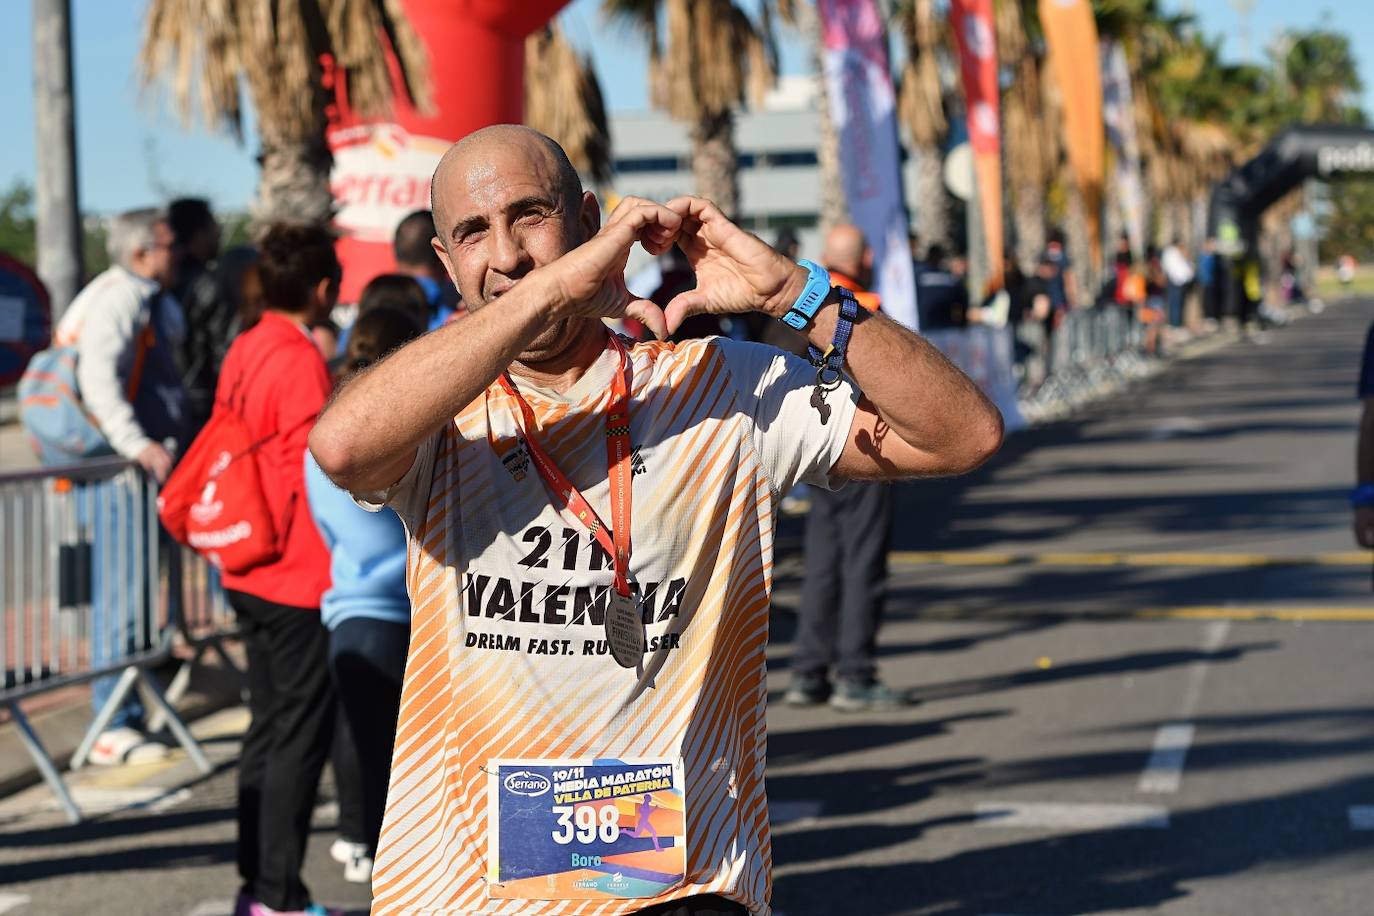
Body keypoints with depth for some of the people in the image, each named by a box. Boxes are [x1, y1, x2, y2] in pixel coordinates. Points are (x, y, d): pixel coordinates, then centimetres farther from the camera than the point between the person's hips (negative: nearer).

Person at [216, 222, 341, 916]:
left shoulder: (243, 351, 9)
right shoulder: (301, 361, -17)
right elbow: (312, 474, -18)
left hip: (250, 573, 9)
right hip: (300, 578, -9)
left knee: (269, 728, 15)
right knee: (300, 734, -2)